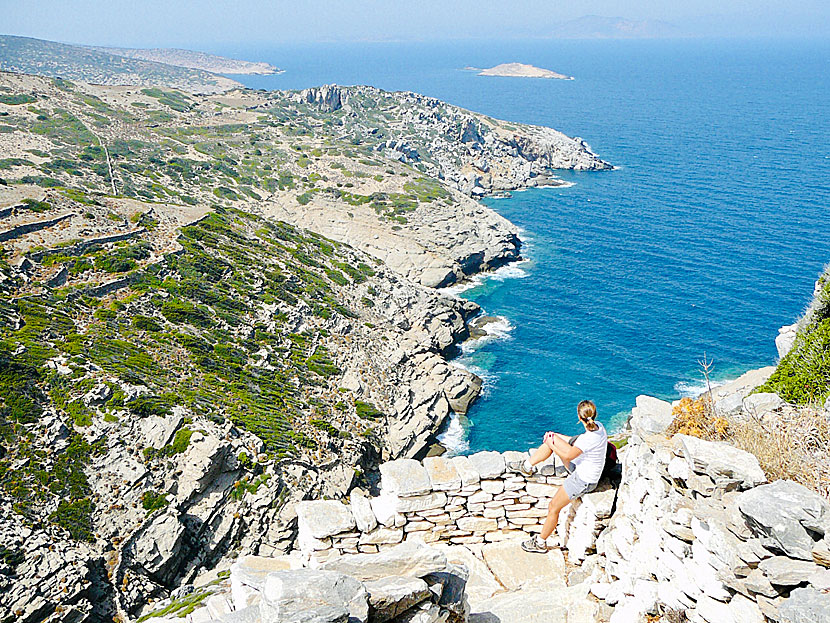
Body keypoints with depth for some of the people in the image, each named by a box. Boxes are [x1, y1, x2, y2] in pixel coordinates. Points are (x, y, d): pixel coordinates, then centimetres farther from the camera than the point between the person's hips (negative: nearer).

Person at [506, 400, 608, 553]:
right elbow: (579, 441, 7)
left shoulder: (589, 439, -38)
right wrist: (557, 437, 6)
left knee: (553, 508, 3)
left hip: (583, 480, -9)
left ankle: (540, 543, 23)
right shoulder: (599, 426, -11)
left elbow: (568, 456, -30)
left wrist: (551, 445, -12)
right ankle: (527, 466, 27)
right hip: (580, 467, 9)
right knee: (552, 438, 6)